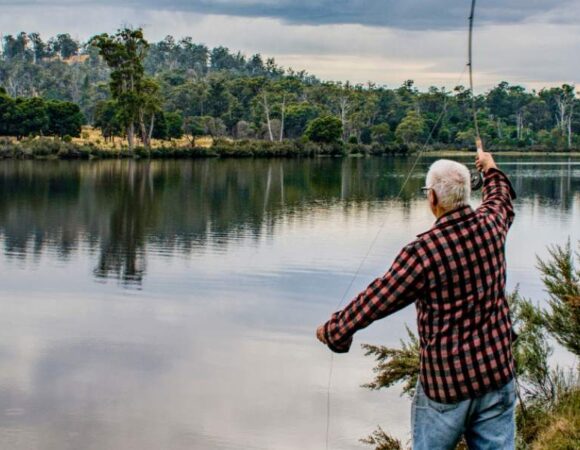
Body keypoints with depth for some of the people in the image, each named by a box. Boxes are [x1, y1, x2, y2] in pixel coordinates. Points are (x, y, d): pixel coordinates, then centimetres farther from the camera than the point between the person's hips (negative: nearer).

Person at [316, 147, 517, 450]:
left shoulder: (424, 251, -20)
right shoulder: (490, 224, -3)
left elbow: (375, 300, -11)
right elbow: (502, 201, 23)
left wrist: (332, 329, 4)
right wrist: (490, 169, 43)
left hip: (446, 381, -5)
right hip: (497, 373, 5)